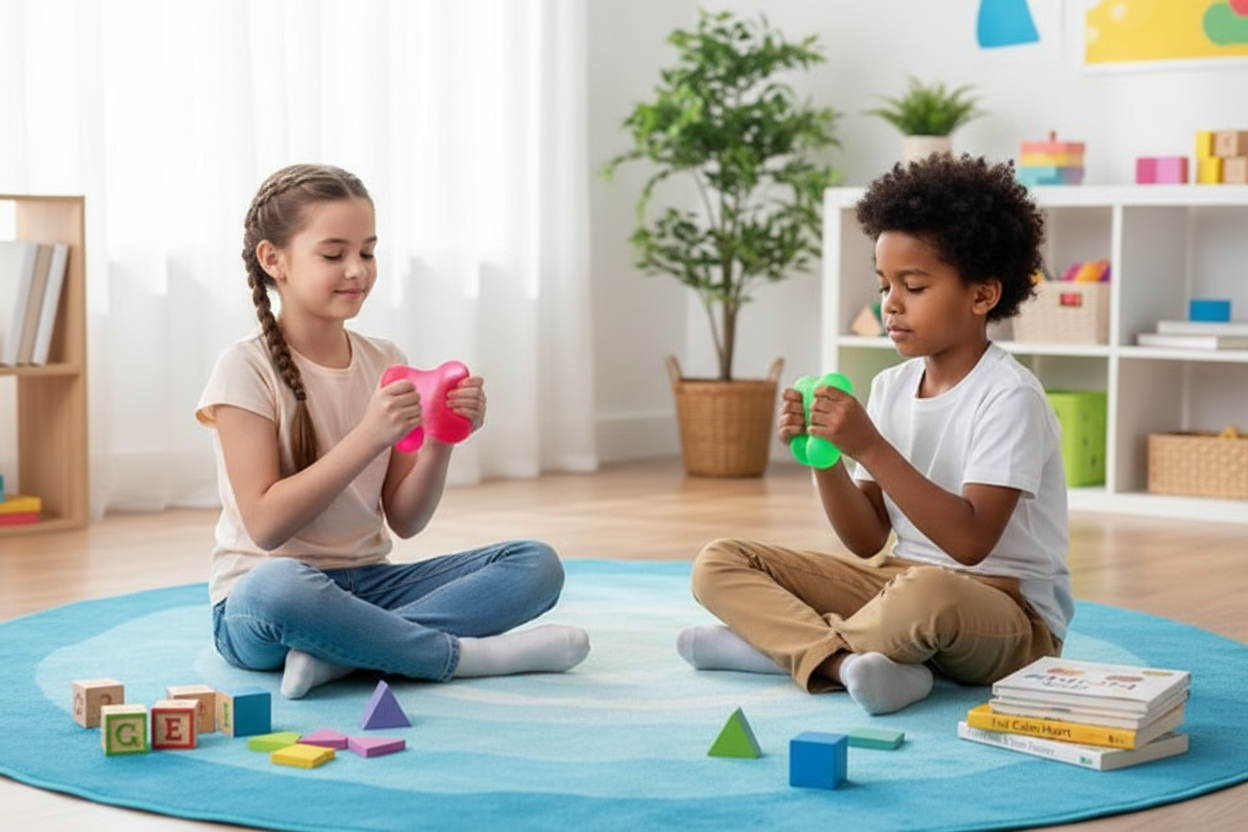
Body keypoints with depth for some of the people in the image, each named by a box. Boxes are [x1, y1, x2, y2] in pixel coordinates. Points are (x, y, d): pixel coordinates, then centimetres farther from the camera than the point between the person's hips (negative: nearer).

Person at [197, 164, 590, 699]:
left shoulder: (384, 363, 7)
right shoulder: (246, 370, -8)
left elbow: (405, 521, 6)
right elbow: (265, 525, -17)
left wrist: (440, 442, -13)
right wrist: (368, 436, -24)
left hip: (367, 584, 6)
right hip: (257, 607, -6)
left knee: (536, 564, -12)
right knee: (277, 586, -42)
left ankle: (337, 653, -26)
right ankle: (469, 654, -23)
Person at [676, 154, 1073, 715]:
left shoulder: (1008, 397, -14)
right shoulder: (891, 387, 7)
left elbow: (971, 541, -26)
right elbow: (867, 542, 5)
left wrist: (870, 447, -28)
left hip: (1012, 611, -7)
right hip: (899, 579, 8)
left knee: (926, 594, -44)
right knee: (719, 563, -4)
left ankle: (785, 640, -16)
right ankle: (846, 661, -26)